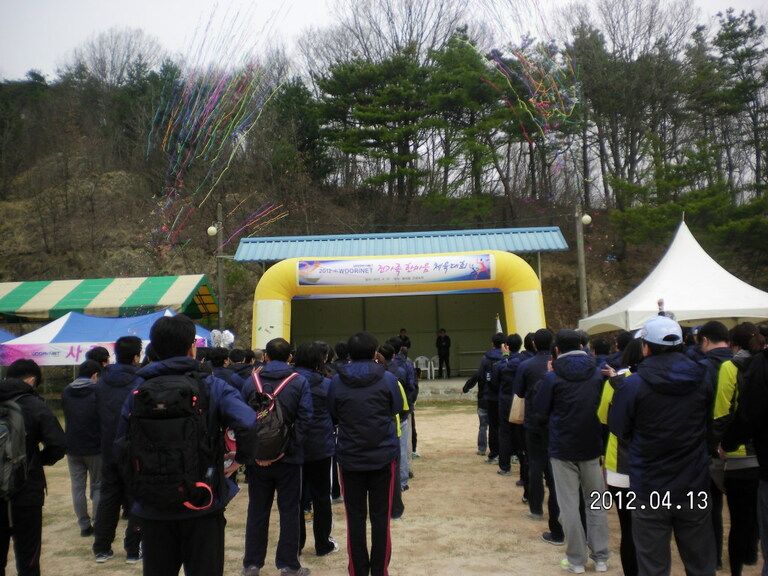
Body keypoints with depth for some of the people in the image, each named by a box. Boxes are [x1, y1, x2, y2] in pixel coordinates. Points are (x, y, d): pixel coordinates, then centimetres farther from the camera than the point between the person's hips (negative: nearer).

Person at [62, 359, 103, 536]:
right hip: (94, 448, -4)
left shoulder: (66, 392, 4)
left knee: (77, 487, 10)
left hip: (72, 448, 4)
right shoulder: (97, 391, -12)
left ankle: (84, 525, 13)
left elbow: (66, 418, 12)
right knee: (97, 487, 7)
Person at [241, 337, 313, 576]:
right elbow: (304, 419, -12)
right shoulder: (299, 382, -5)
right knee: (289, 511, 9)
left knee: (257, 511, 13)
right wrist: (290, 447, -11)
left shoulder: (251, 381, 1)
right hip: (289, 458, -2)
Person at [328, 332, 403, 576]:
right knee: (380, 517, 9)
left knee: (355, 517, 10)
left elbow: (333, 415, 6)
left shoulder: (337, 382, -5)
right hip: (383, 455, -1)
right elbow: (397, 409, 4)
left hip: (350, 457, 1)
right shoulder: (387, 379, -8)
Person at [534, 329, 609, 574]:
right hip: (592, 446, 4)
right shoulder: (597, 374, 1)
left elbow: (540, 411, -4)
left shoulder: (552, 378, -11)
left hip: (562, 448, -3)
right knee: (596, 503, 14)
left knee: (569, 505, 4)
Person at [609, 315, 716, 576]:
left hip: (649, 489, -3)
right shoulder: (701, 381, -3)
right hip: (695, 488, 4)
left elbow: (619, 429, -5)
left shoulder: (632, 385, -16)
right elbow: (711, 423, 11)